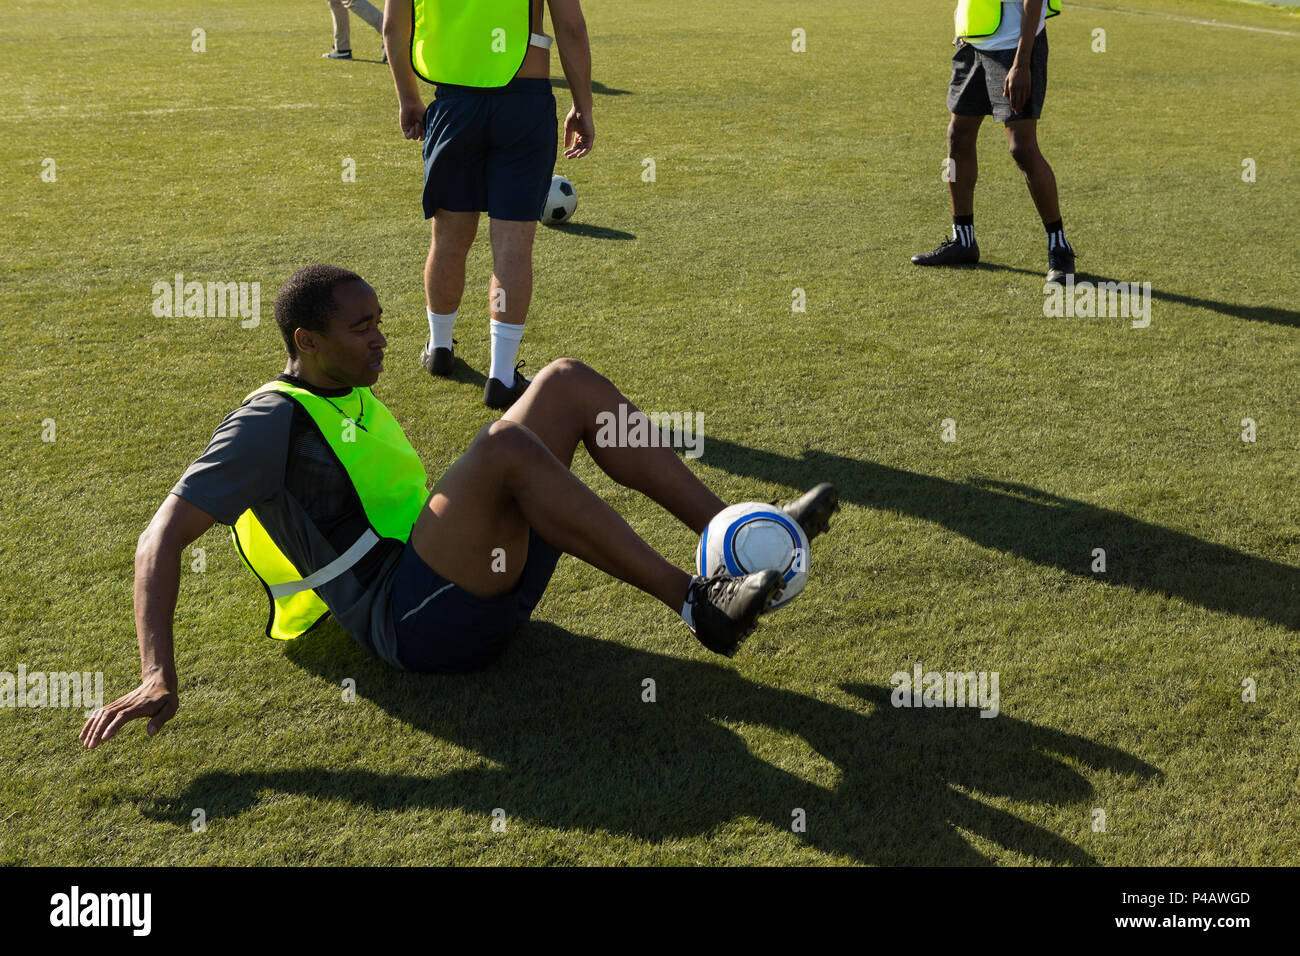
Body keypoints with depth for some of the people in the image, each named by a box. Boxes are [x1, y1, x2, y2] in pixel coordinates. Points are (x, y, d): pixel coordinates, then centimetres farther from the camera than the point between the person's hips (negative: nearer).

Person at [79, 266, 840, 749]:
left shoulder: (355, 398, 19)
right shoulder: (270, 424, -7)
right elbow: (163, 539, -14)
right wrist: (158, 677, -26)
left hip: (482, 586, 9)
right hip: (413, 624, -9)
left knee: (571, 384, -2)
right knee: (505, 445, -34)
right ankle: (697, 604, -27)